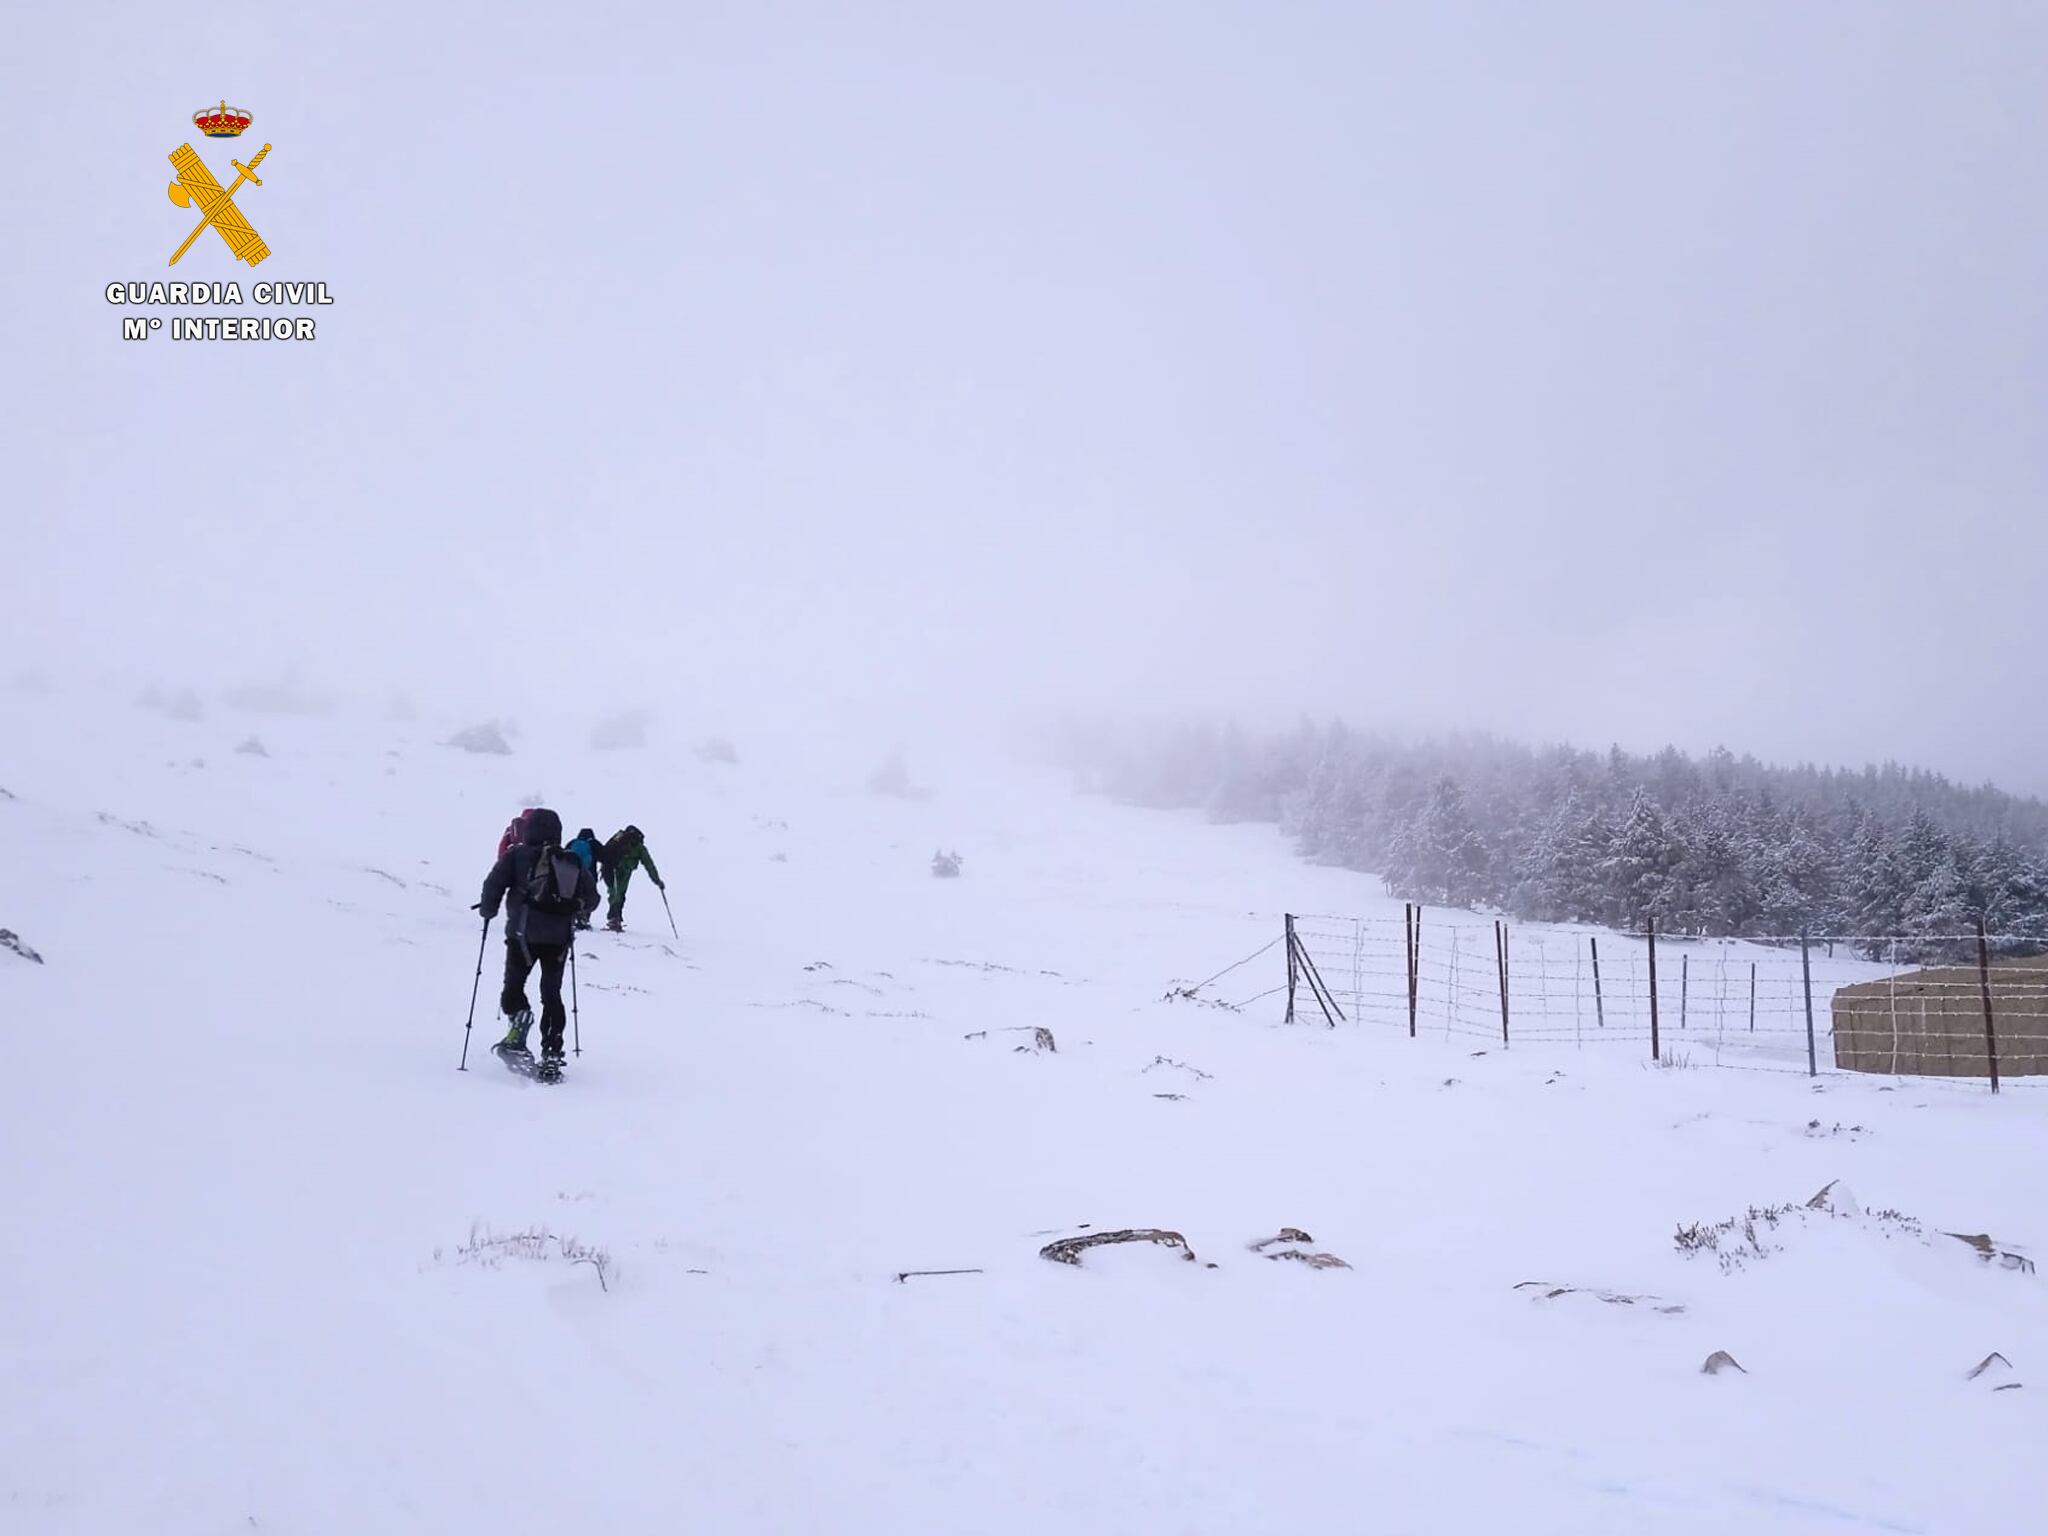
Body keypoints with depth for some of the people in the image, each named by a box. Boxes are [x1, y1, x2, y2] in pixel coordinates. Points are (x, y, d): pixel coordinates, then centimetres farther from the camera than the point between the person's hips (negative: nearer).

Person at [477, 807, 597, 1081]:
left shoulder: (517, 855, 2)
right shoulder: (573, 863, 11)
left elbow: (494, 883, -7)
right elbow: (592, 898, 12)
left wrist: (488, 910, 11)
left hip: (524, 933, -3)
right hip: (559, 937, 3)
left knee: (513, 987, 7)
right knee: (552, 994, 11)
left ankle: (517, 1038, -19)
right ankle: (551, 1057, 6)